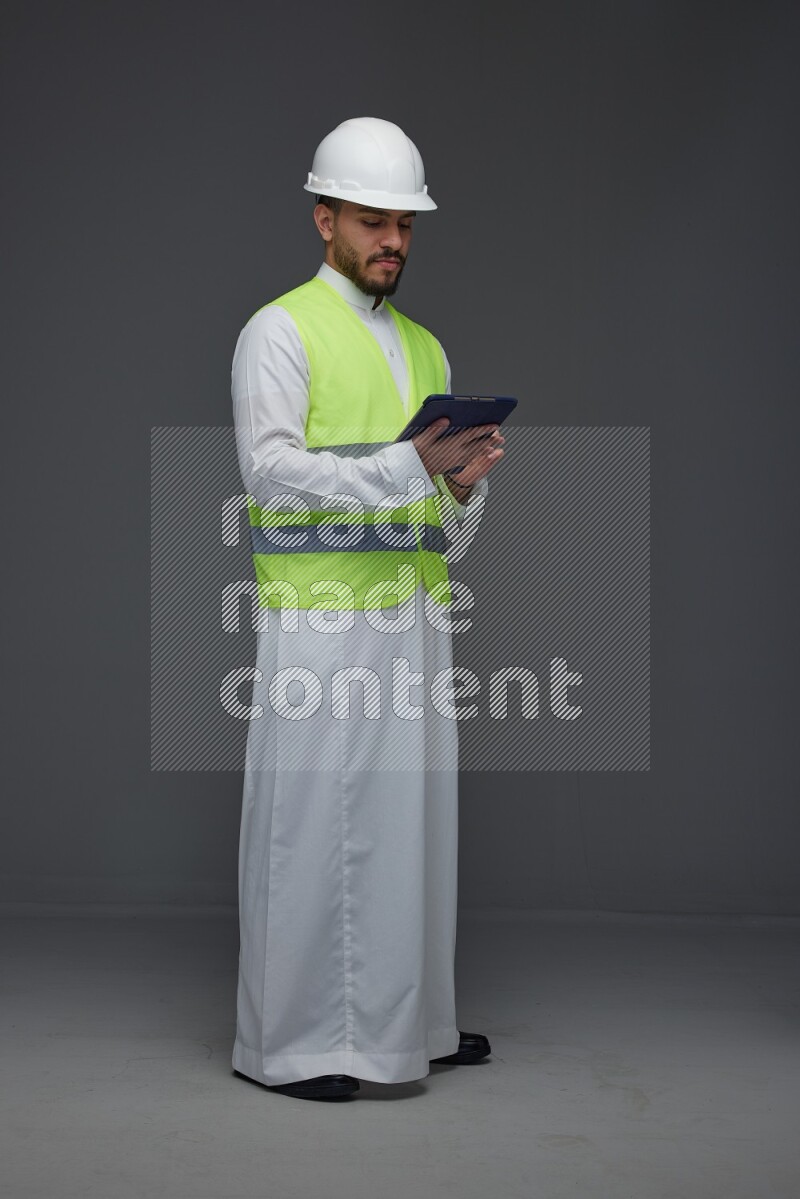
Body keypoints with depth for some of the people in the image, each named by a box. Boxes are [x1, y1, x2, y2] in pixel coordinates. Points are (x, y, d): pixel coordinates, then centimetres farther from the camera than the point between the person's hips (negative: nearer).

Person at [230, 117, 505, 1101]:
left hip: (415, 613, 7)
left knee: (411, 814, 10)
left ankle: (405, 1021, 21)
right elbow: (269, 468, -15)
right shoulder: (280, 331, -2)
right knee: (310, 820, -5)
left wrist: (467, 478, -5)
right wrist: (408, 464, -24)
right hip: (319, 619, -7)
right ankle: (282, 1043, 4)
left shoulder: (425, 347, 20)